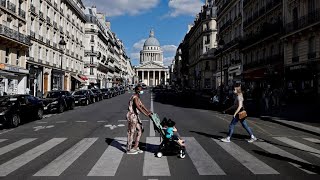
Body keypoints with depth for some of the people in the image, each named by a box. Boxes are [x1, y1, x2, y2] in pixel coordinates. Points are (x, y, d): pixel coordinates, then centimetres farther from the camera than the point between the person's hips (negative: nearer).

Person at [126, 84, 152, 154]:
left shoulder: (138, 97, 13)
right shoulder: (135, 97, -19)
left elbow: (141, 105, 21)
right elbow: (138, 107, -31)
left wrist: (148, 111, 15)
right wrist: (145, 114, -33)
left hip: (136, 116, 10)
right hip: (132, 116, -10)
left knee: (140, 130, 13)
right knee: (131, 132, -1)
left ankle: (136, 147, 21)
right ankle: (129, 150, 11)